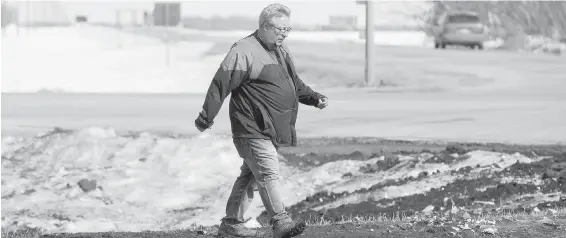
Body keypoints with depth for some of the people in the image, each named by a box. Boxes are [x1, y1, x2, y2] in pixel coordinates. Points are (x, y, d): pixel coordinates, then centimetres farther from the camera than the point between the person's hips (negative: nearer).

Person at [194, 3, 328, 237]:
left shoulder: (281, 51, 16)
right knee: (269, 173, -15)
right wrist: (207, 117, -17)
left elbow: (295, 84, 27)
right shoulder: (244, 51, -14)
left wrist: (314, 98, 11)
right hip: (253, 129, -9)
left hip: (273, 129, 9)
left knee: (250, 175, 13)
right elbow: (221, 84, -16)